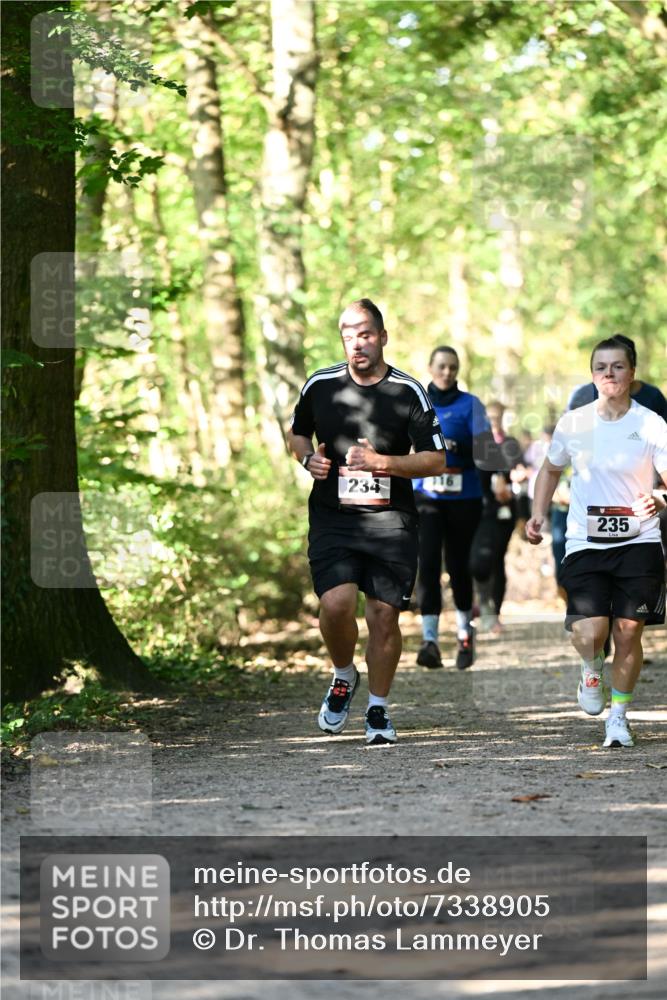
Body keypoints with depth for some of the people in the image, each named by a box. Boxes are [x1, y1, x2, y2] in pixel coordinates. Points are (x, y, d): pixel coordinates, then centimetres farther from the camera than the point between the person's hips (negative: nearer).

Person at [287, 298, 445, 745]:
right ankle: (343, 677, 13)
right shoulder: (321, 385, 4)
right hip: (333, 519, 1)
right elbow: (297, 432, 22)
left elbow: (436, 459, -1)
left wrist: (383, 463, -15)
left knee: (384, 615, -1)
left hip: (391, 519, -1)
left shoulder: (409, 392, -2)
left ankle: (378, 710, 17)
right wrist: (309, 459, 0)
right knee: (336, 604, -17)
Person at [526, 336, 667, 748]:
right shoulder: (573, 423, 4)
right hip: (585, 543, 1)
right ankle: (592, 671, 22)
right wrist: (538, 514, 9)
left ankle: (618, 715, 19)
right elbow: (551, 469, 21)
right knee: (590, 633, -14)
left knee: (628, 633, -1)